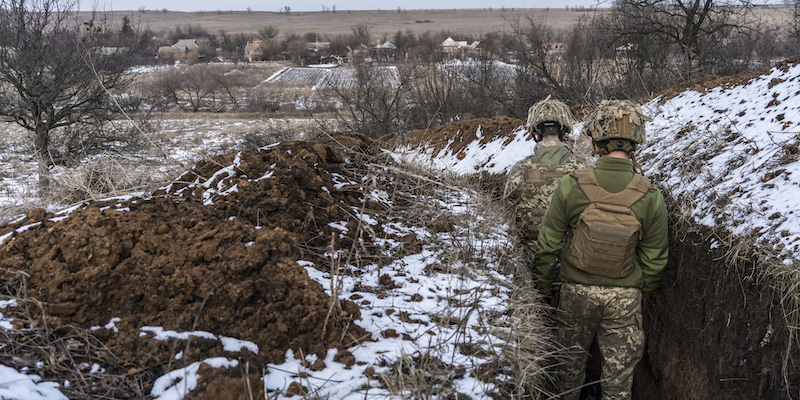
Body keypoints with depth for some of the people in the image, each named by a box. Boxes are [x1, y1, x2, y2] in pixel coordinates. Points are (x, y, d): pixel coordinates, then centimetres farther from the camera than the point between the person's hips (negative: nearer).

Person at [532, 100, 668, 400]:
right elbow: (654, 259, -3)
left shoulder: (570, 187, -19)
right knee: (619, 366, 18)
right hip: (624, 296, 0)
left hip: (577, 290, 0)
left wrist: (541, 282, 7)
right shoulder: (651, 198, -15)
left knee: (571, 357, 23)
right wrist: (642, 289, 16)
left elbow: (549, 244, -9)